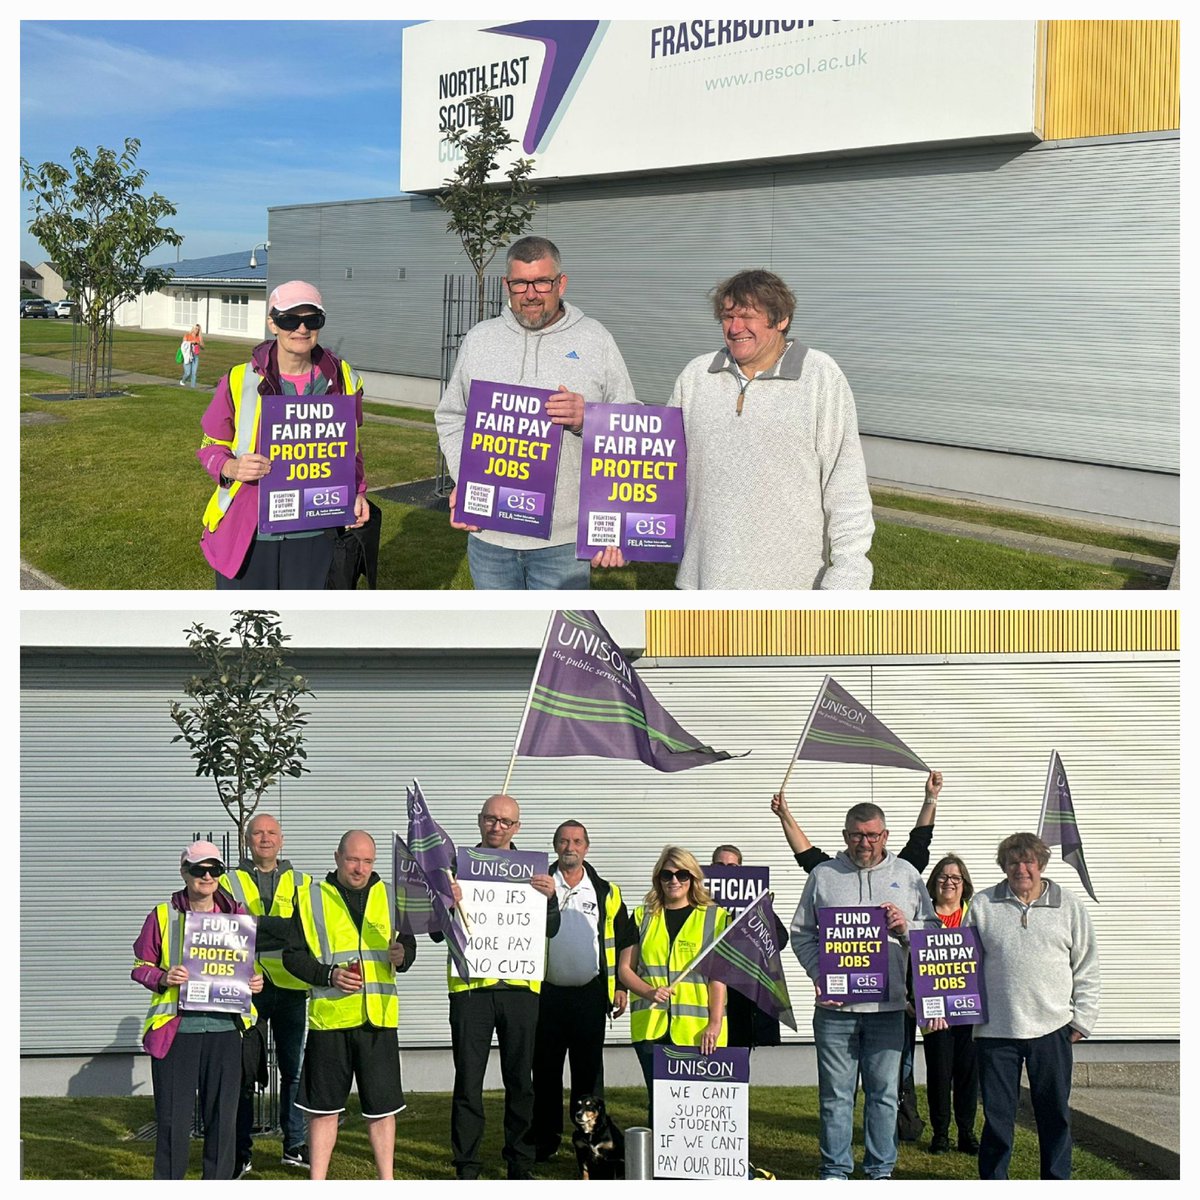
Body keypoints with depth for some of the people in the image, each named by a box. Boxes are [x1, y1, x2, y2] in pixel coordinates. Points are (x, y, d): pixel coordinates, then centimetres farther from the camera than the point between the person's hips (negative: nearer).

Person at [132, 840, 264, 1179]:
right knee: (173, 1115, 0)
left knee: (222, 1113, 6)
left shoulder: (236, 915, 10)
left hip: (224, 1027, 2)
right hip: (176, 1027, -2)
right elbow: (141, 966, 6)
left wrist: (255, 981, 0)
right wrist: (162, 978, -14)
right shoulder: (162, 916, 3)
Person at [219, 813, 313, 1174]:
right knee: (242, 1072, 1)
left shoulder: (302, 883, 12)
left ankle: (294, 1145, 18)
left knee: (294, 1069, 7)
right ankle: (241, 1150, 9)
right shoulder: (229, 882, 7)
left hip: (290, 986, 2)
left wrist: (255, 924, -14)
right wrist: (280, 928, -18)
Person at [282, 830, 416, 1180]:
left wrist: (402, 954, -6)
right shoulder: (311, 899, 4)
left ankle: (387, 1184, 16)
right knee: (324, 1107, 6)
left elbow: (409, 943, 17)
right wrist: (328, 975, -13)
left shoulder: (390, 896, 11)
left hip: (378, 1016, 2)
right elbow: (292, 955, 3)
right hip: (329, 1016, -1)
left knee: (383, 1106, 5)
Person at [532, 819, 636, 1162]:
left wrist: (621, 986, 5)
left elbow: (624, 941, 10)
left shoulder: (606, 893, 8)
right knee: (545, 1070, 5)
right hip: (548, 994, 0)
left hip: (590, 994, 0)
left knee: (589, 1072, 4)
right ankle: (544, 1141, 13)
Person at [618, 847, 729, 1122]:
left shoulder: (715, 917, 7)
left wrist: (714, 1022, -9)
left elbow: (718, 975, 1)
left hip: (697, 1030, -2)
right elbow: (624, 969, 12)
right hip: (651, 1027, 2)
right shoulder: (643, 916, 14)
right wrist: (650, 992, -7)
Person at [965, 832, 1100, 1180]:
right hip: (995, 1029, 0)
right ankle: (993, 1182, 17)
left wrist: (1082, 1019, 3)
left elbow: (1087, 969, 8)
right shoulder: (983, 906, 6)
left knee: (1054, 1113, 9)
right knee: (997, 1115, 5)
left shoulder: (1069, 908, 6)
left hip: (1051, 1029, 0)